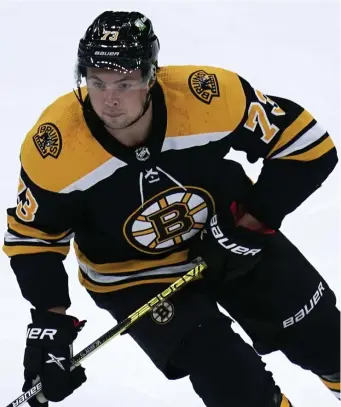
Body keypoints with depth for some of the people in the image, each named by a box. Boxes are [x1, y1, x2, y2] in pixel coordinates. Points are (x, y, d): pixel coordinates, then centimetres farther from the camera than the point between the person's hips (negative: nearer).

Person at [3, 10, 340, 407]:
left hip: (226, 235, 2)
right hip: (134, 275, -2)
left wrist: (251, 223, -19)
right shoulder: (53, 148, -28)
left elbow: (307, 145, -17)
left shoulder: (210, 96, -30)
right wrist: (49, 320, -19)